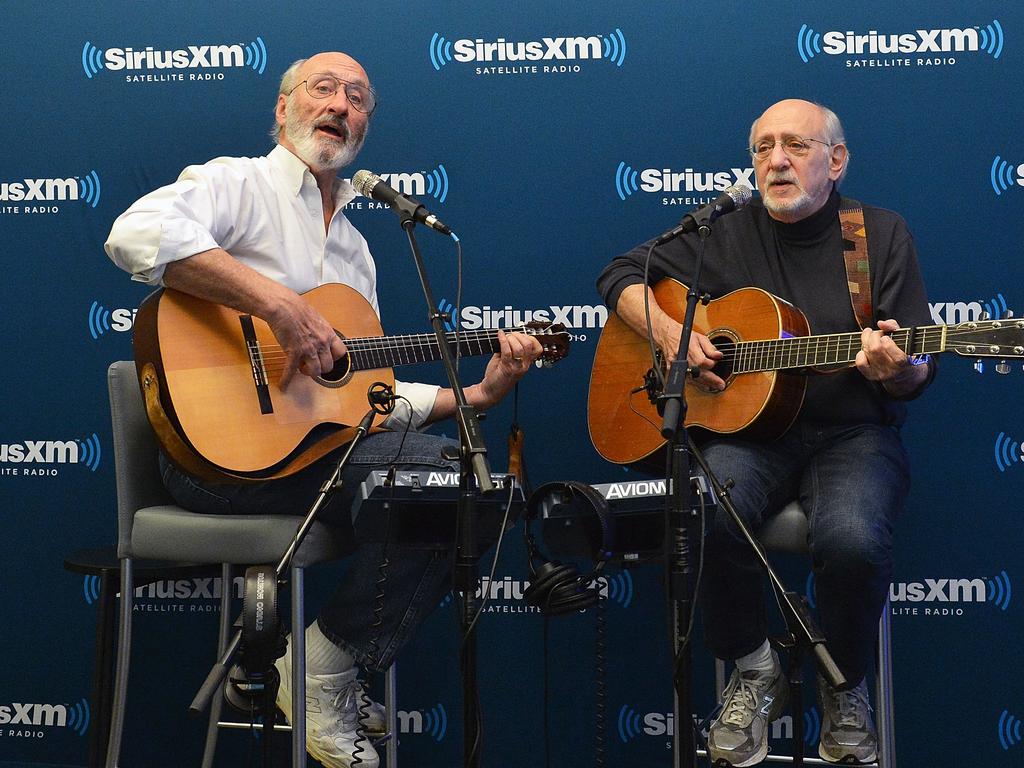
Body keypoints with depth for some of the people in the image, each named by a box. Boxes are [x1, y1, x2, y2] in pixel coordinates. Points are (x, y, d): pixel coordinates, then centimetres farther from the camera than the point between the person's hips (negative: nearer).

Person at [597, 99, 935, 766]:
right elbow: (620, 274, 15)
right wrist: (669, 331, -4)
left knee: (851, 536, -34)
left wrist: (900, 369, -24)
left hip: (853, 431, -1)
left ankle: (845, 687, -3)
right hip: (747, 430, 2)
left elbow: (916, 376, 2)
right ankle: (753, 673, -5)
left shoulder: (882, 235, 4)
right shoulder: (726, 235, 10)